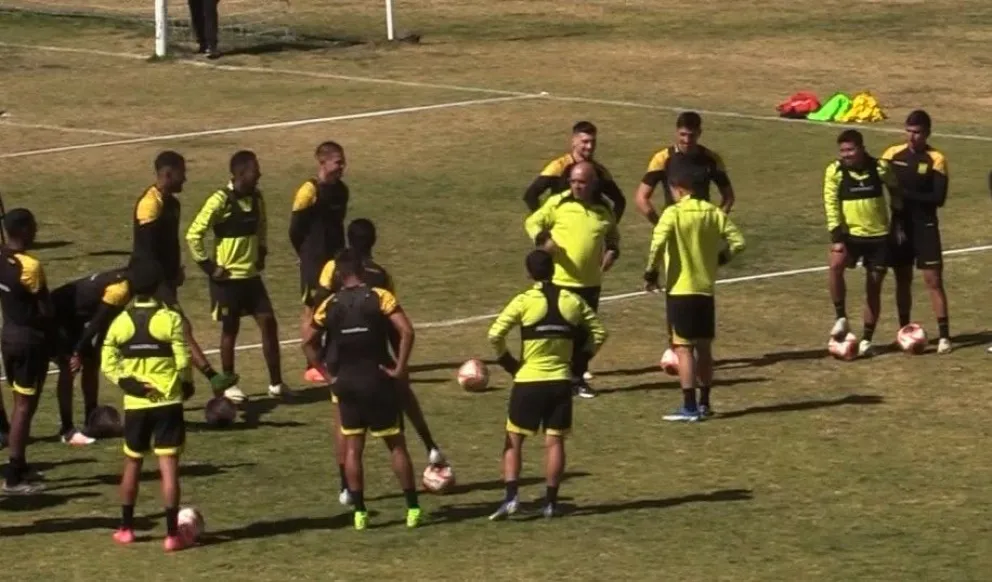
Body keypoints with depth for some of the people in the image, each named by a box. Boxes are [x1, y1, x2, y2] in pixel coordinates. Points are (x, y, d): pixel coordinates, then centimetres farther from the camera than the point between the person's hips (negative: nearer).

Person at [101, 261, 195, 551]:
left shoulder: (120, 322, -1)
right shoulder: (171, 319, -10)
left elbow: (108, 364, -5)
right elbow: (183, 361, -9)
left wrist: (128, 383, -2)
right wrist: (186, 385, 8)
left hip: (135, 405, 3)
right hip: (168, 402, -3)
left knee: (132, 463, 18)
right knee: (169, 465, -3)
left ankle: (126, 528, 26)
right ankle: (172, 533, -6)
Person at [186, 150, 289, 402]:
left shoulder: (256, 198, 4)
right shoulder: (220, 201, -18)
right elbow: (193, 234, -18)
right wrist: (209, 267, -15)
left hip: (251, 275, 6)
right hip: (228, 278, -6)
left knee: (269, 324, 3)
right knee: (230, 329, 4)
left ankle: (276, 384, 10)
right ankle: (229, 385, 17)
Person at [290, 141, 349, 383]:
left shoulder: (341, 189, 5)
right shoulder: (309, 191, -17)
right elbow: (295, 230, -12)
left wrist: (340, 253, 13)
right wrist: (308, 255, -1)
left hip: (335, 260, 7)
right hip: (315, 262, -7)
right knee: (312, 310, 0)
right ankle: (312, 366, 5)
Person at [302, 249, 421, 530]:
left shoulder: (329, 305, 0)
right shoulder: (380, 297, -8)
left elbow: (309, 344, 3)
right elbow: (406, 331, -18)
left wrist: (328, 375, 8)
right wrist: (400, 368, -10)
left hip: (346, 383, 2)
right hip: (379, 381, -2)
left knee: (352, 448, 10)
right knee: (396, 445, 8)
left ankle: (359, 512, 8)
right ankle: (412, 508, 7)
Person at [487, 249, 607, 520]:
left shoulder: (524, 301, -9)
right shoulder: (573, 301, 2)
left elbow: (495, 335, -15)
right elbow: (598, 333, 9)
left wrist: (508, 362, 0)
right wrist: (579, 358, 16)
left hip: (528, 380, -3)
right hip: (561, 381, 3)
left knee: (513, 440, 7)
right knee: (555, 441, 9)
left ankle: (511, 497, -5)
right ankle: (551, 502, 9)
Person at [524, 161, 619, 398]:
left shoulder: (604, 210, 6)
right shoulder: (558, 203, -4)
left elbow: (613, 236, 23)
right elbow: (532, 222, 1)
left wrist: (612, 252, 3)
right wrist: (542, 239, -18)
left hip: (590, 283, 3)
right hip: (559, 281, -3)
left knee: (584, 334, 8)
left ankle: (578, 378, 20)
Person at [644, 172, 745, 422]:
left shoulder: (674, 213, -11)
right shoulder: (714, 213, 5)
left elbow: (658, 244, -22)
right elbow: (737, 241, 2)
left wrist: (651, 274, -9)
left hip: (680, 289, -5)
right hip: (706, 289, 5)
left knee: (684, 348, -3)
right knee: (704, 347, 15)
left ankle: (690, 407, -7)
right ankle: (704, 403, 21)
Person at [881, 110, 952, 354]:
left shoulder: (936, 160, -8)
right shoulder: (892, 155, 1)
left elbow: (938, 198, -13)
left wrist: (905, 194, -19)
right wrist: (895, 222, -5)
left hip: (925, 227, -3)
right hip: (899, 226, 3)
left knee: (933, 279, -6)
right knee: (903, 280, 10)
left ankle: (944, 336, -5)